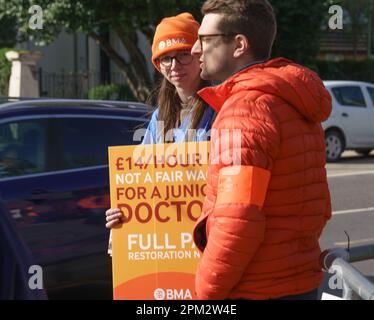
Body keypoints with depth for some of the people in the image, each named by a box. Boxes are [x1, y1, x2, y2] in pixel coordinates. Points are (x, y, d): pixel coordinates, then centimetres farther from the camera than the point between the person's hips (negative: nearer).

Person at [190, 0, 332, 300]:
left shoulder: (245, 107, -18)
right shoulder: (296, 107, 13)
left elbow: (238, 221, -25)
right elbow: (319, 208, 19)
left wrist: (207, 289, -14)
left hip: (254, 290, -9)